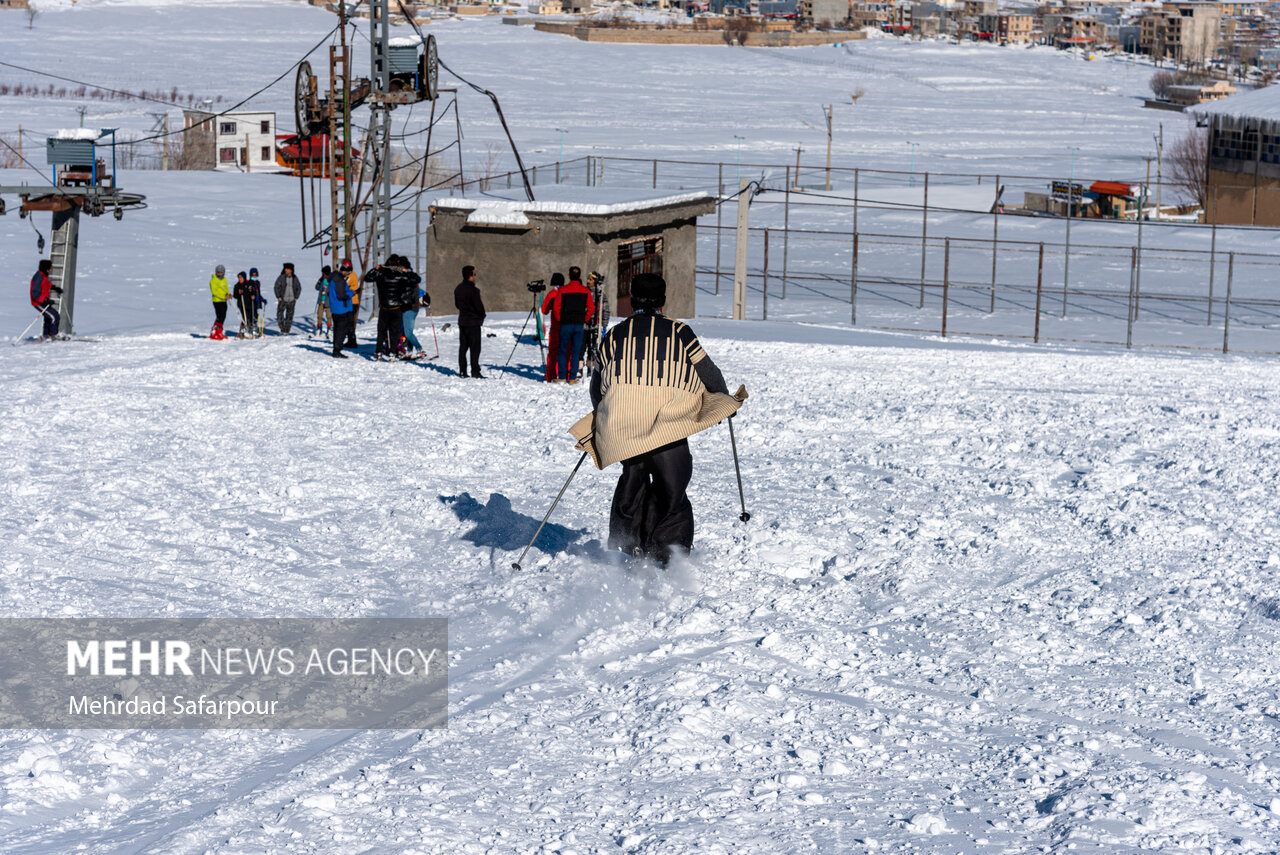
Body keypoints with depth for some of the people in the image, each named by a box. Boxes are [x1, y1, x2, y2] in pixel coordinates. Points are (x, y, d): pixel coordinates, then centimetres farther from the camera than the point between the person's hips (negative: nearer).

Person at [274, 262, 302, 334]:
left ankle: (286, 331, 10)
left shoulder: (295, 278, 4)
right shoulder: (281, 277, -3)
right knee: (279, 315, -10)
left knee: (289, 316, 3)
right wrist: (279, 297, -6)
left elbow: (299, 288, 14)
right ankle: (282, 330, -2)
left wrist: (296, 297, 6)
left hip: (291, 300, 2)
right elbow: (277, 287, 0)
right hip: (283, 299, -2)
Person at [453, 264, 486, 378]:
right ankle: (475, 371, -4)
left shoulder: (458, 289, 5)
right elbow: (479, 306, -16)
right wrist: (482, 316, 3)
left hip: (462, 321, 7)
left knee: (463, 347, 11)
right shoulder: (473, 290, -20)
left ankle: (462, 371, 11)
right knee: (475, 348, -3)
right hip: (473, 322, -7)